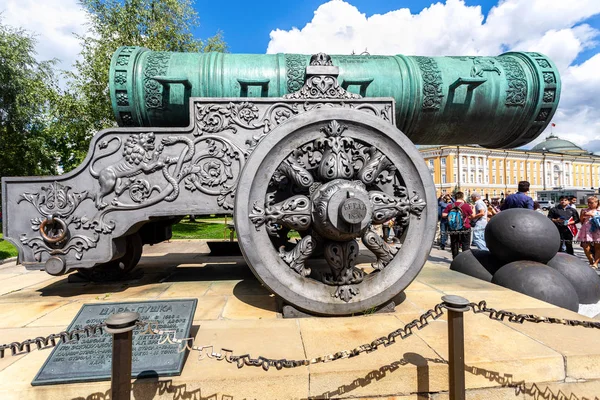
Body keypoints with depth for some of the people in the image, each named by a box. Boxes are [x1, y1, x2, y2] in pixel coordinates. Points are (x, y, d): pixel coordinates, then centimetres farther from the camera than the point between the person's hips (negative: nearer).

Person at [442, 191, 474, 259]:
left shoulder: (450, 206, -3)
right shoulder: (466, 206, -9)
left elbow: (443, 215, -5)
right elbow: (472, 216, 1)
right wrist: (472, 208, 18)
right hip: (465, 229, -2)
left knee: (454, 245, 12)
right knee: (466, 246, 7)